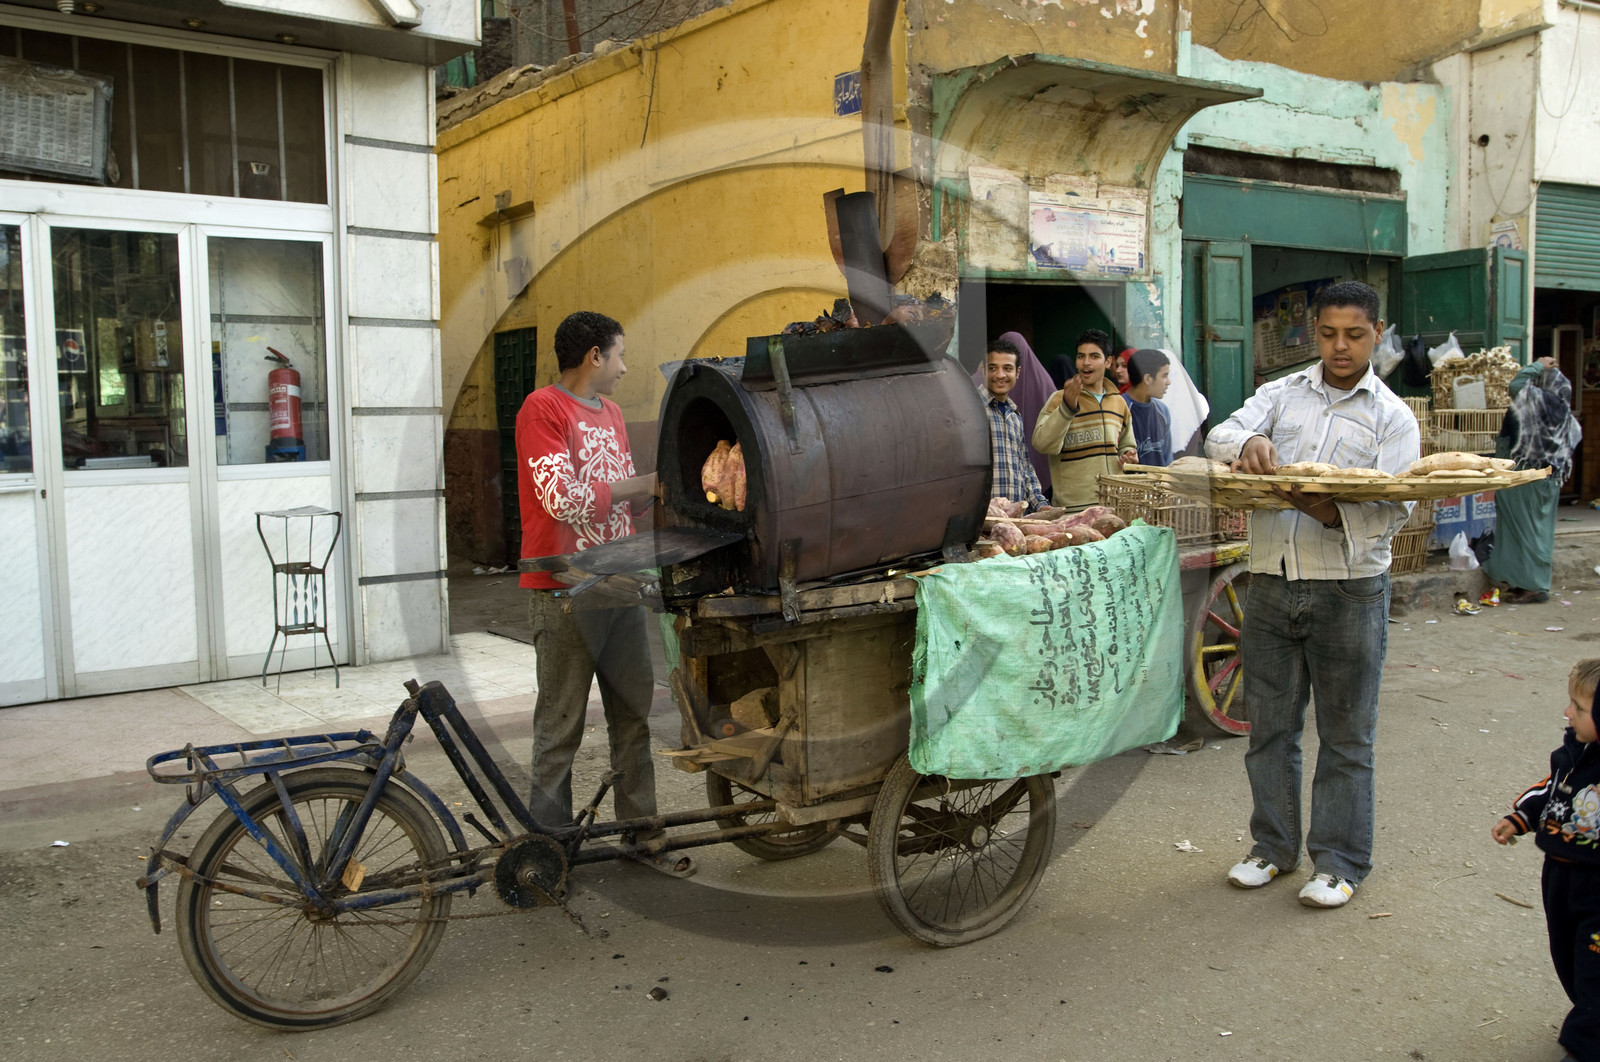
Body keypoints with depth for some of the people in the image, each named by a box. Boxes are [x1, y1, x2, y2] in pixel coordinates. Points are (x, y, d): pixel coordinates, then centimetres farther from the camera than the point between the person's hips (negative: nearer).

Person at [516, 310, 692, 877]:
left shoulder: (610, 412, 16)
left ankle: (640, 833, 21)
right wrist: (642, 482, -13)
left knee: (634, 713, 11)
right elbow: (564, 499, -19)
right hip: (563, 593, -8)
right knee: (561, 725, 1)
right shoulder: (543, 408, -9)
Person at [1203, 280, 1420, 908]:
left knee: (1346, 734, 5)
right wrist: (1248, 443, -26)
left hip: (1349, 589, -2)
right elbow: (1219, 438, -3)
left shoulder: (1392, 416, 3)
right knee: (1269, 724, 12)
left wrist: (1330, 512, -28)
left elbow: (1395, 508, -8)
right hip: (1272, 583, 3)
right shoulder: (1282, 394, 10)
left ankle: (1339, 861, 19)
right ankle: (1274, 846, 27)